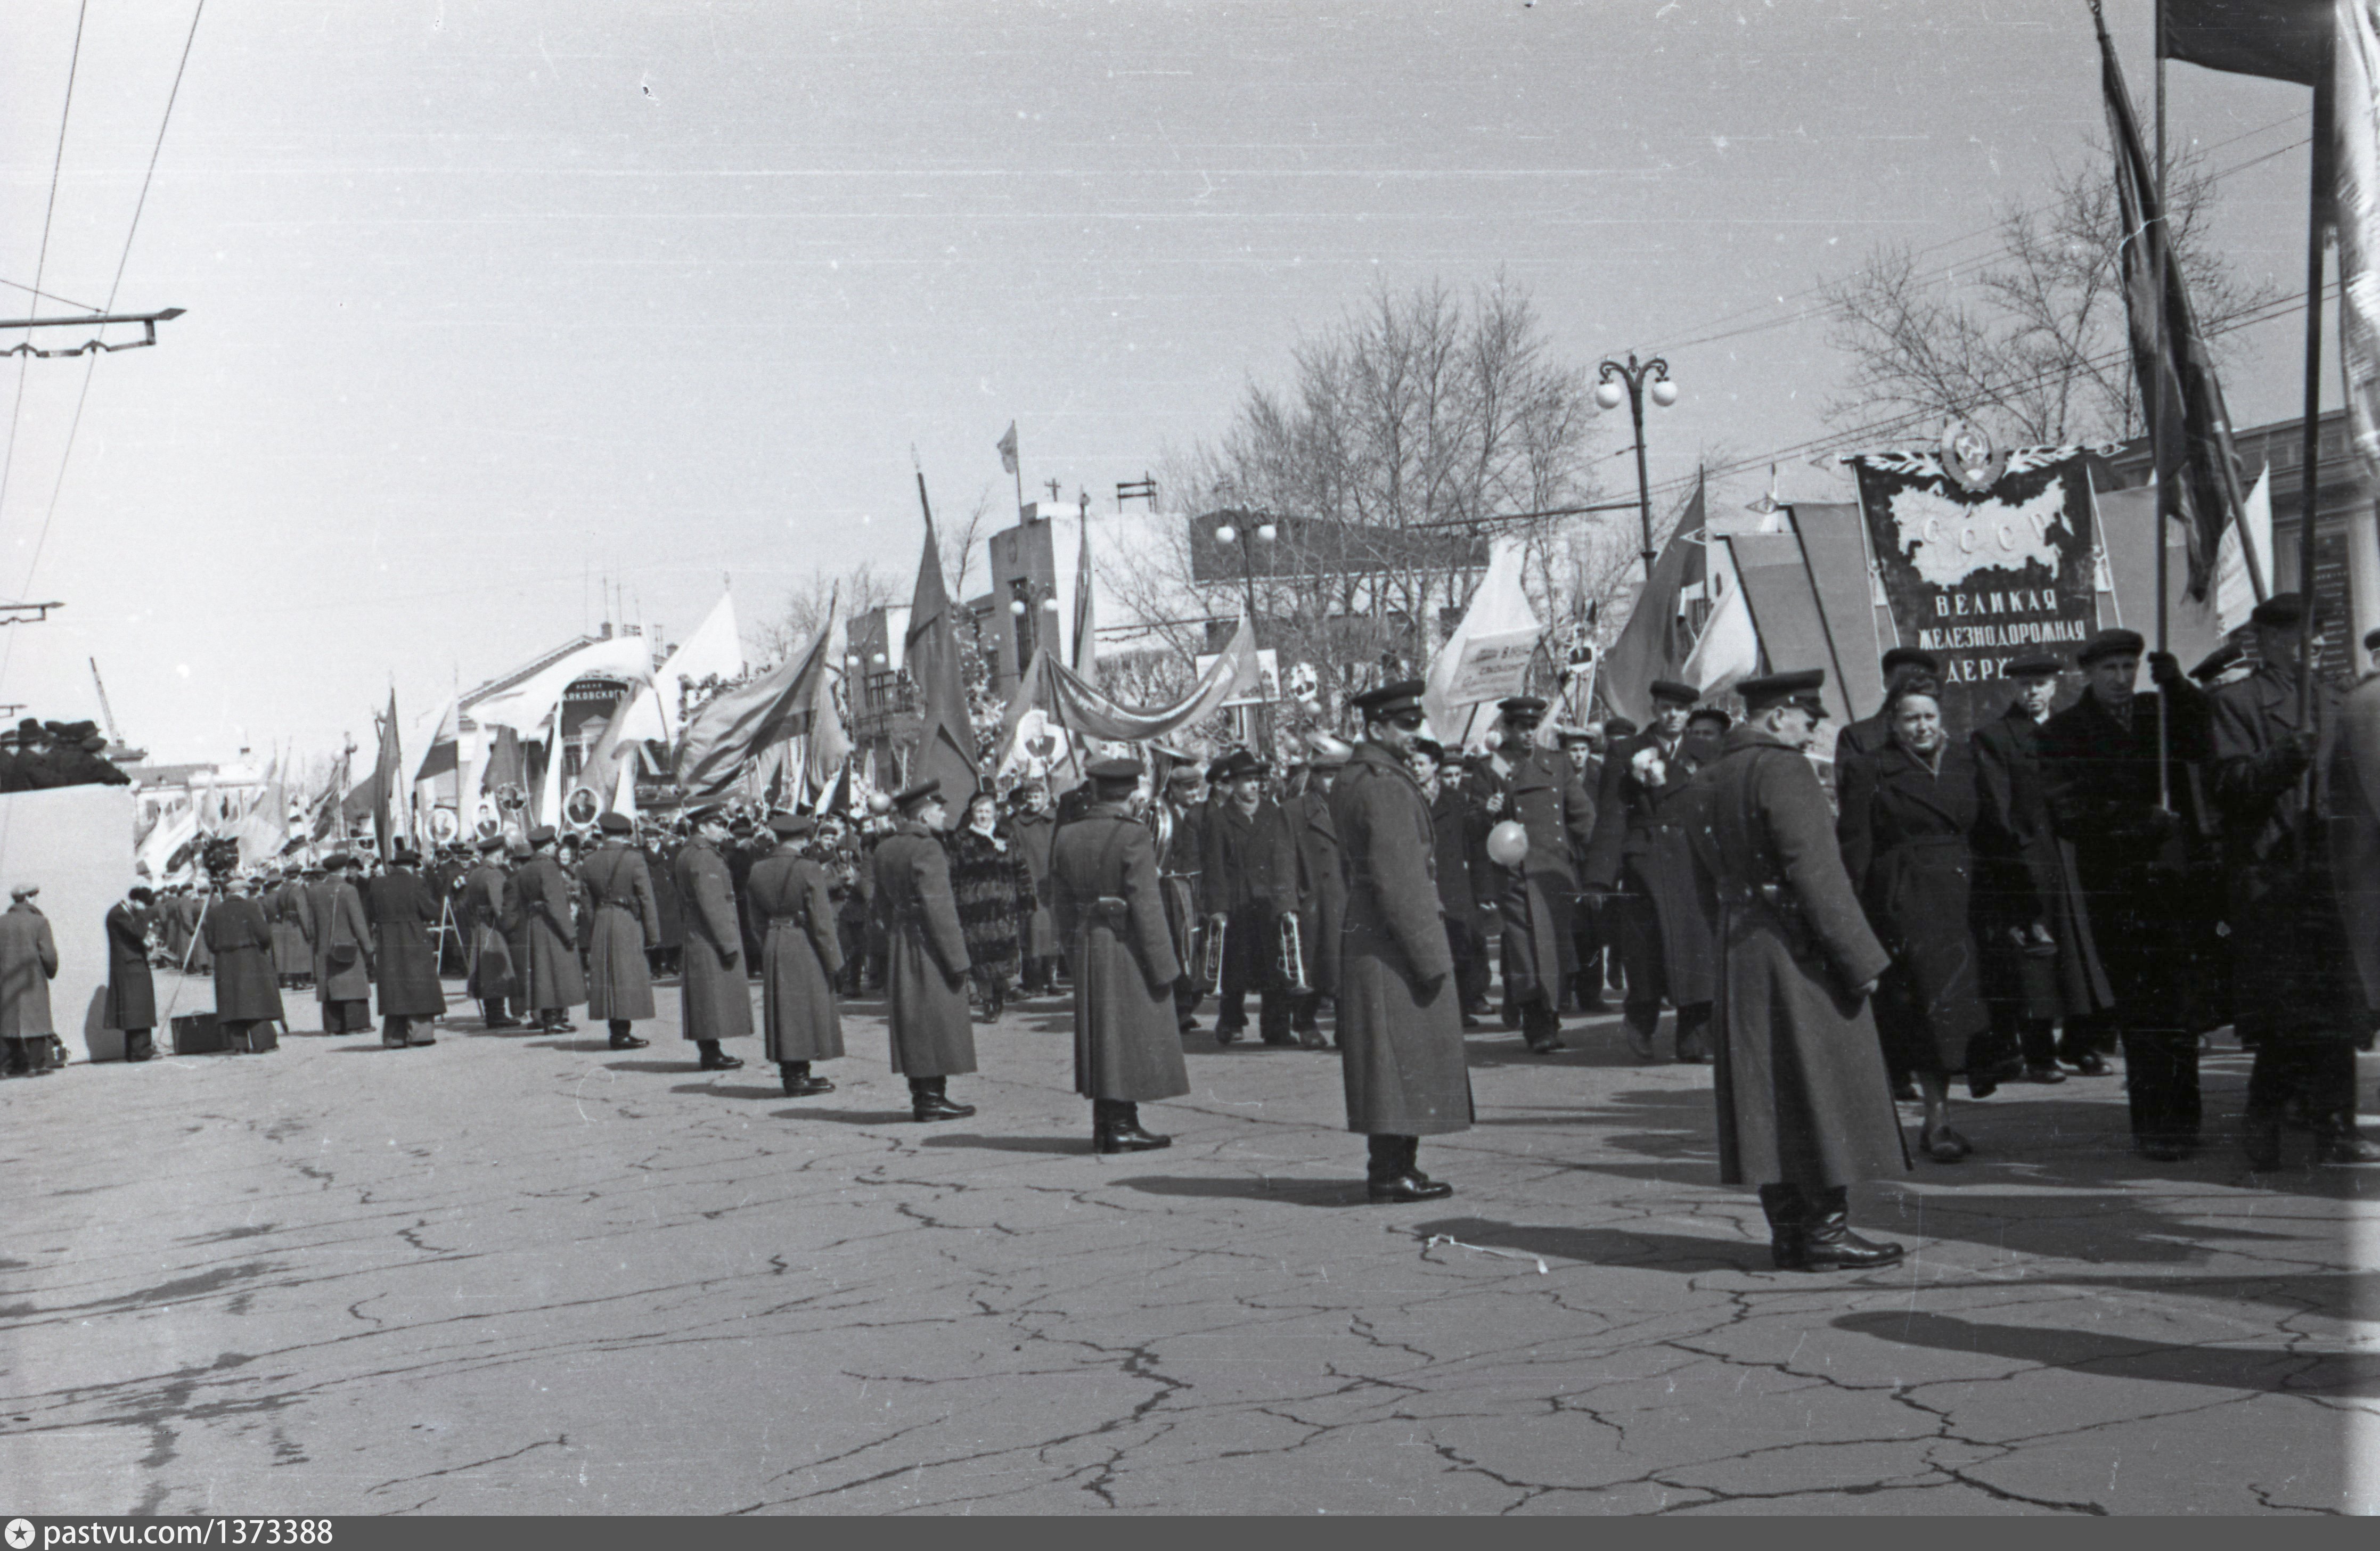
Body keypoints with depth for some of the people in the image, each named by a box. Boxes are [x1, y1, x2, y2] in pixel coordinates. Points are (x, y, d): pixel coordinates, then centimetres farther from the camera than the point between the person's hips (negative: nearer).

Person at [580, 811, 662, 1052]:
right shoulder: (634, 859, -9)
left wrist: (591, 937, 13)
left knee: (606, 976, 10)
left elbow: (588, 903, 8)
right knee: (629, 975, 0)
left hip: (601, 923, 4)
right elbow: (647, 899, -8)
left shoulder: (589, 862, 4)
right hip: (629, 924, -4)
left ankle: (617, 1031, 13)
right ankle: (622, 1034, -3)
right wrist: (653, 934, -3)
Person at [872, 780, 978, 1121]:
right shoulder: (927, 849, -17)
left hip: (898, 943, 8)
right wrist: (958, 959, -17)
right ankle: (934, 1098, 0)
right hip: (929, 945, -8)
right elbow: (939, 907, -20)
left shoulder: (885, 848, 9)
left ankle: (921, 1096, 16)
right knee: (938, 1021, -1)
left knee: (911, 1019, 12)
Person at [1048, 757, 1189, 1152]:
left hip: (1088, 947, 6)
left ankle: (1104, 1124, 17)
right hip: (1128, 951, -6)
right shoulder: (1134, 837, -14)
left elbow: (1061, 905, 9)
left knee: (1100, 1037, 13)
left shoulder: (1068, 838, 5)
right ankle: (1123, 1125, 3)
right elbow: (1146, 905, -17)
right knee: (1134, 1035, 2)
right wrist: (1164, 966, -13)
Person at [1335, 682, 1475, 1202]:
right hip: (1393, 940, -10)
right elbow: (1397, 880, -21)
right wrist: (1430, 954, -19)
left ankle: (1391, 1166, 20)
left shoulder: (1353, 780, 14)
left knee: (1392, 1058, 14)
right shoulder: (1385, 785, -17)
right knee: (1404, 1056, -5)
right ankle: (1394, 1173, -1)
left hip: (1367, 936, 10)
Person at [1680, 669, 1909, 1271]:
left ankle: (1787, 1230, 14)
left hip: (1737, 959, 8)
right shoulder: (1782, 770, -14)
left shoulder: (1702, 784, 12)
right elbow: (1815, 871, -19)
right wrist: (1858, 957, -15)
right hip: (1799, 954, -8)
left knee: (1766, 1096, 10)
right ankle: (1826, 1230, 3)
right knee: (1822, 1087, -1)